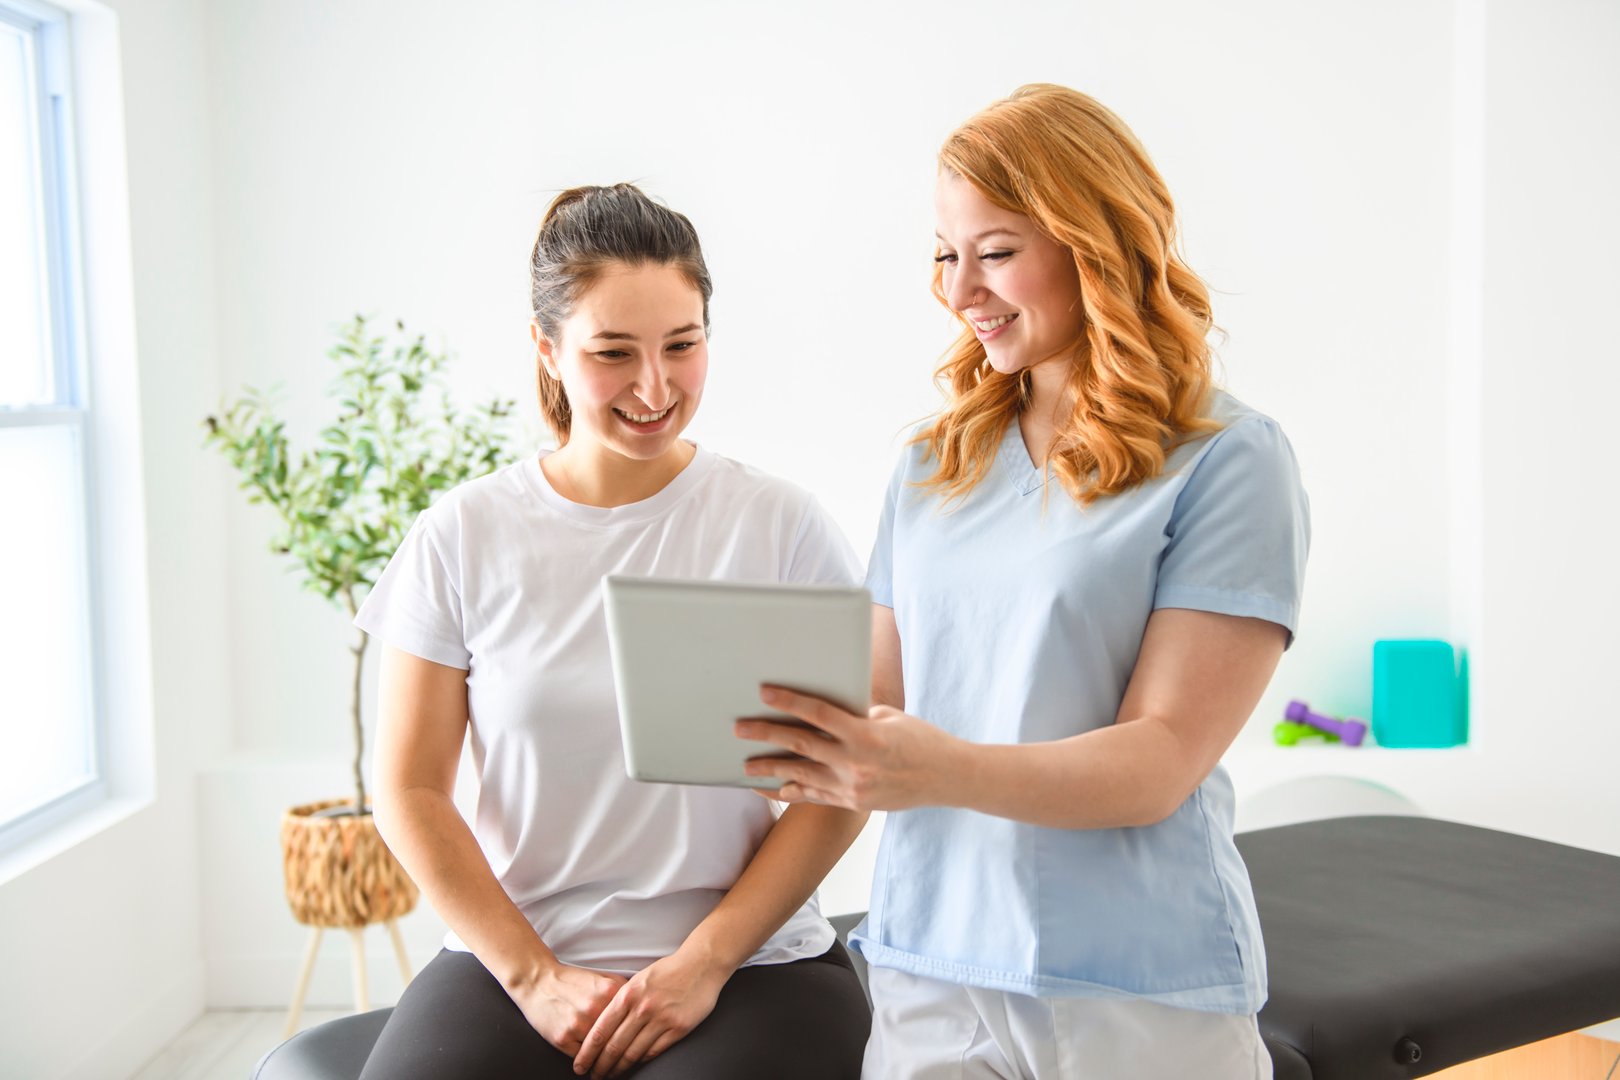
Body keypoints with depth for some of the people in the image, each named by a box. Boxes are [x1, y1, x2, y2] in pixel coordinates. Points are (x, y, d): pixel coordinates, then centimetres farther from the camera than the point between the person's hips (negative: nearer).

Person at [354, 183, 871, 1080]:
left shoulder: (781, 526, 0)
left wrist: (706, 960, -7)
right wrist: (536, 977, -4)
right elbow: (410, 790, 4)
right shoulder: (460, 539, 3)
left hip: (748, 962, 0)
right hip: (511, 959, 1)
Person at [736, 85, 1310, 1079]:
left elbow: (1161, 762, -14)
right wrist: (785, 734, -11)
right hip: (924, 968, 5)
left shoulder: (1228, 464, -8)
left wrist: (945, 771, -30)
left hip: (1136, 992, -4)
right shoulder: (935, 464, 10)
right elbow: (883, 697, 10)